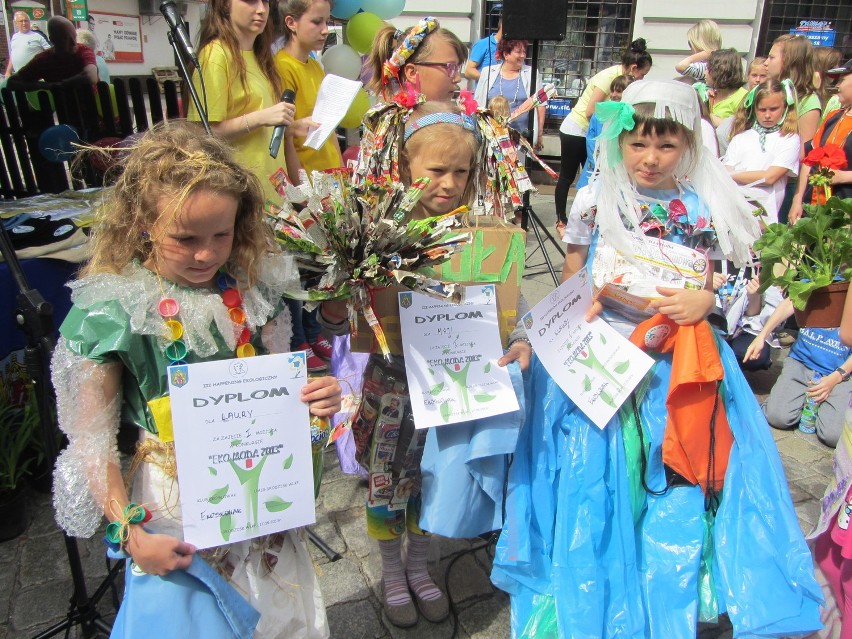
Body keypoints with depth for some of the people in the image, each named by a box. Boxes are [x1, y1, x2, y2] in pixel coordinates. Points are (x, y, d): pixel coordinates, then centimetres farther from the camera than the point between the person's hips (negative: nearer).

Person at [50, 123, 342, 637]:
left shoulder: (253, 288, -7)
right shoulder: (110, 312, -18)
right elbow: (92, 441, -11)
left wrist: (315, 398, -14)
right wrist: (130, 533, -13)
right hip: (175, 508, -3)